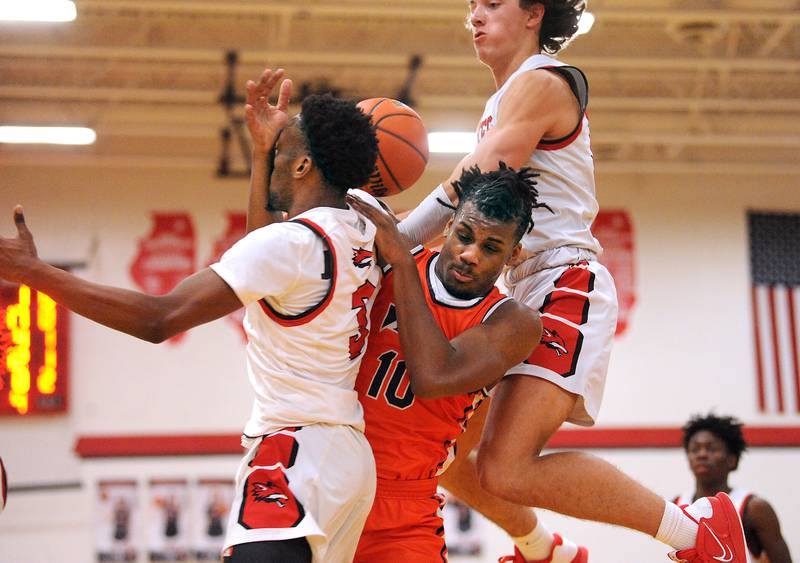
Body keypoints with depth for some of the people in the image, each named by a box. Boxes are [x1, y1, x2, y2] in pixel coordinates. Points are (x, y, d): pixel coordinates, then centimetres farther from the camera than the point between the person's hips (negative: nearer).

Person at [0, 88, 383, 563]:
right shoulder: (364, 234, 11)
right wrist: (269, 141, 33)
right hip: (348, 452, 10)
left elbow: (158, 320, -19)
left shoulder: (287, 243, -14)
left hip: (297, 456, -10)